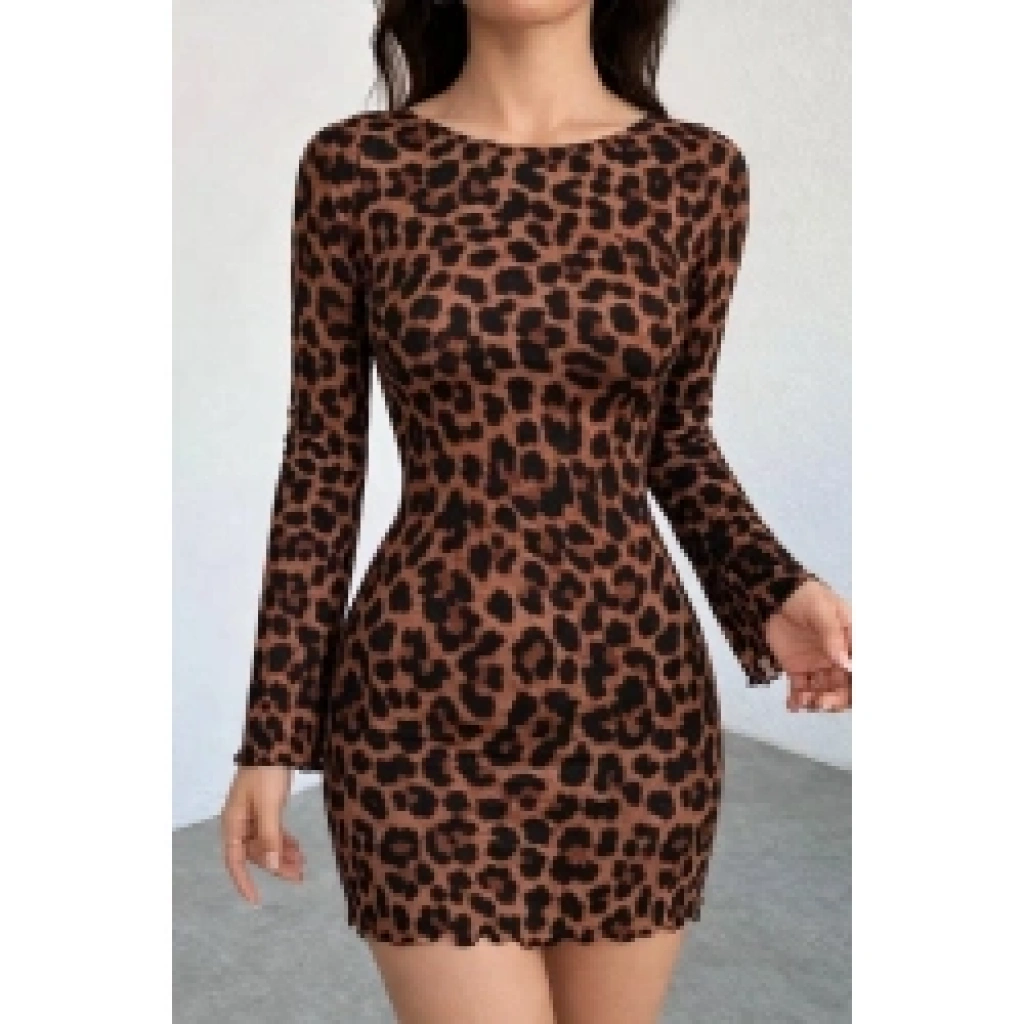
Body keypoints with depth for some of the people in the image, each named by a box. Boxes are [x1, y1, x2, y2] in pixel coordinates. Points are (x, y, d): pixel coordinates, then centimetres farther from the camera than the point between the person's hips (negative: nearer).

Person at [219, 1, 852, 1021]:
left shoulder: (698, 169, 0)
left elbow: (676, 434, 10)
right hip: (424, 695, -2)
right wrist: (273, 732, 0)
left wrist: (773, 592, -9)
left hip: (637, 693, 2)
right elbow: (322, 457, 0)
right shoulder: (353, 165, -3)